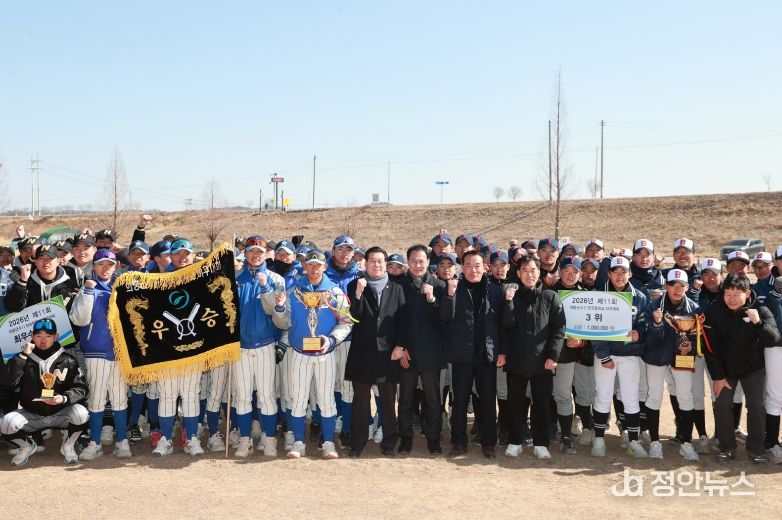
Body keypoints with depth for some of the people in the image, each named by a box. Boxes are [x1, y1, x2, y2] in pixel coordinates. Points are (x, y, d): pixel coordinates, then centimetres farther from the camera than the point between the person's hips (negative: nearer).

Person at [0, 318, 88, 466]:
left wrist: (64, 398, -25)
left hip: (60, 414, -1)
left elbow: (80, 388, -6)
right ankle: (28, 446, 10)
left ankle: (67, 446, 1)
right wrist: (23, 355, -23)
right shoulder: (24, 359, -3)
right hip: (31, 415, 1)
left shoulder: (67, 360, -5)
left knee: (80, 413, -30)